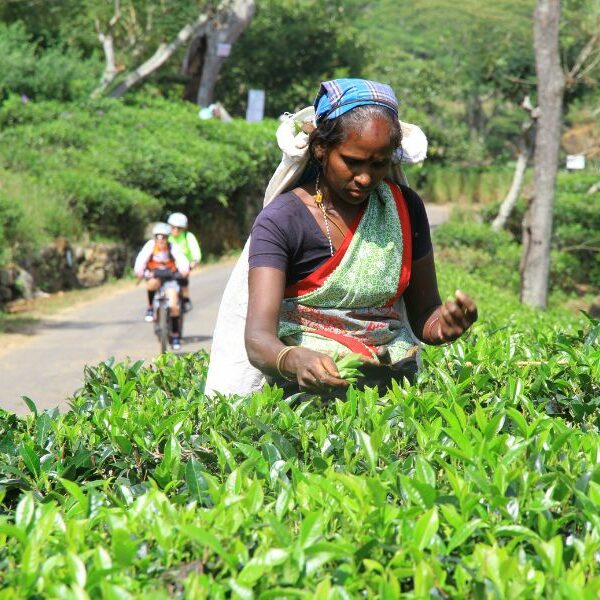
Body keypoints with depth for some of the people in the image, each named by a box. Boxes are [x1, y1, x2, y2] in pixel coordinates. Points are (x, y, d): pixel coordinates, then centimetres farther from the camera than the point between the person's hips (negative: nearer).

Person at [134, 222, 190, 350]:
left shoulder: (172, 248, -15)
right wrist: (138, 271, -41)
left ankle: (175, 334, -2)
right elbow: (141, 259, -24)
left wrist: (184, 270, -48)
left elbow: (181, 259, -28)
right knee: (152, 284, -37)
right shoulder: (150, 245, -15)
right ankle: (150, 308, -12)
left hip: (169, 276, 0)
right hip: (154, 275, 0)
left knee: (173, 304, -14)